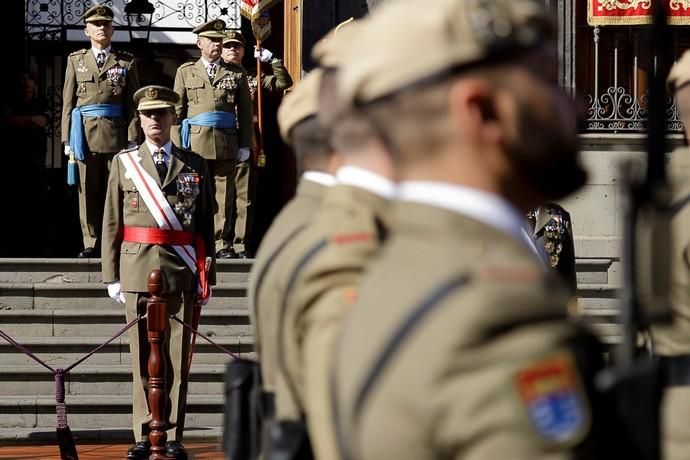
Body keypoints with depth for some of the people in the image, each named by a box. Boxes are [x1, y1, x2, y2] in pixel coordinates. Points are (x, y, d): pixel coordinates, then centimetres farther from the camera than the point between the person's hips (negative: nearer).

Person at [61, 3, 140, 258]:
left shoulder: (126, 62, 8)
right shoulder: (76, 60, 12)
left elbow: (133, 104, 5)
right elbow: (68, 103, 9)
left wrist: (133, 139, -4)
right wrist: (67, 140, 3)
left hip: (116, 134, -1)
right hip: (85, 133, 1)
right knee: (88, 191, 1)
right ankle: (91, 243, 6)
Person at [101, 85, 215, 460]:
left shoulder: (195, 165, 10)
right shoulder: (124, 163, 10)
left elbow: (206, 224, 9)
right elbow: (111, 223, 8)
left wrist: (206, 274, 3)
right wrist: (112, 275, 2)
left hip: (181, 272, 0)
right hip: (138, 270, 0)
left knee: (178, 356, 0)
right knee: (142, 357, 1)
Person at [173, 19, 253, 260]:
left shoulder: (236, 73, 11)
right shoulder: (186, 72, 11)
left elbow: (245, 111, 11)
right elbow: (177, 110, 9)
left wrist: (245, 145, 5)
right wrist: (177, 145, 2)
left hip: (226, 145, 1)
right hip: (195, 143, 0)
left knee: (224, 194, 0)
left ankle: (222, 243, 5)